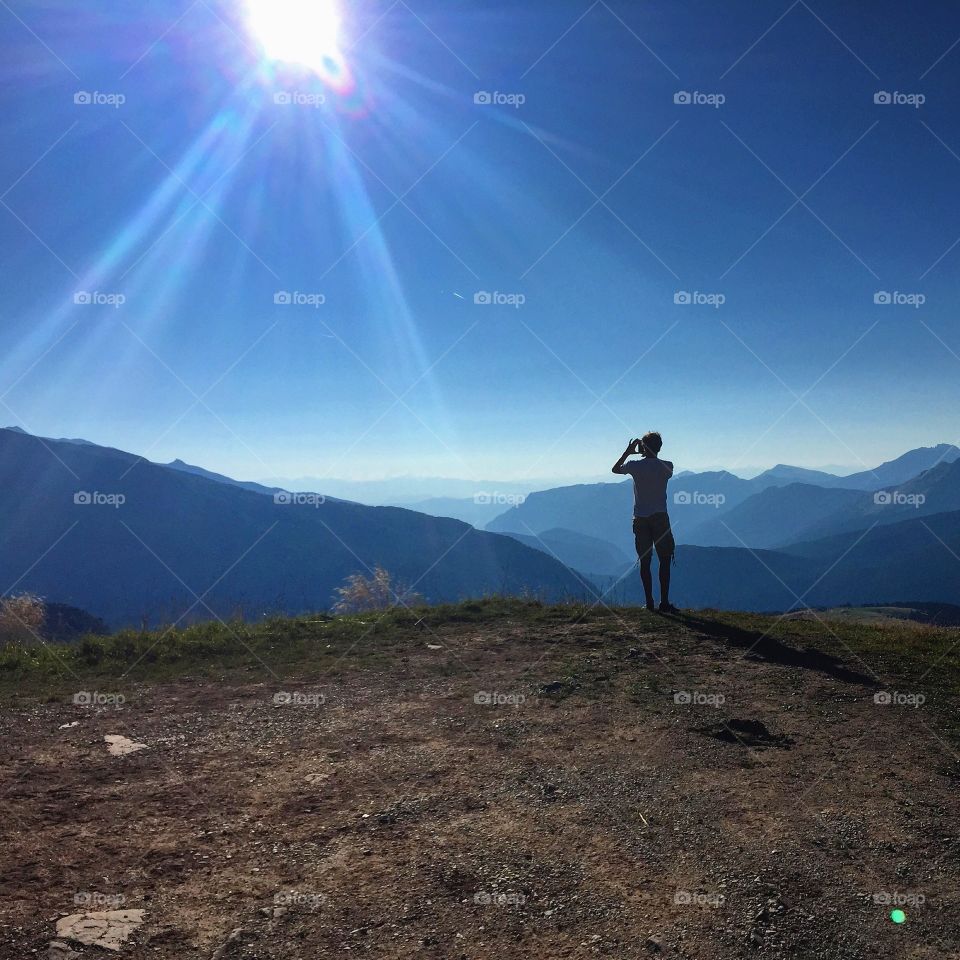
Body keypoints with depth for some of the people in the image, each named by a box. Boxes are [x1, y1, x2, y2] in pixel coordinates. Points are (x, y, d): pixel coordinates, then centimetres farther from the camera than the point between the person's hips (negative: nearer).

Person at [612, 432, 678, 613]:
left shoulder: (635, 466, -3)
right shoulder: (666, 466, -5)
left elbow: (615, 469, 17)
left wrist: (627, 452, 23)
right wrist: (651, 455, 23)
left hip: (640, 519, 1)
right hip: (660, 517, -1)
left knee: (645, 561, 6)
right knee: (664, 560, 3)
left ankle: (649, 602, 6)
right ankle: (664, 602, -2)